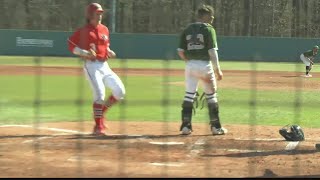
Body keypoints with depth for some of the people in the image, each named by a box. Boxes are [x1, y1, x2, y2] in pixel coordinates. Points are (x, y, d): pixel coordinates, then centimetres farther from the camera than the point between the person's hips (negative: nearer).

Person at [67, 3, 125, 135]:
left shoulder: (104, 30, 12)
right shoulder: (84, 31, -7)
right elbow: (71, 46, -7)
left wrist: (109, 52, 5)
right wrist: (85, 53, -20)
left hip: (104, 66, 7)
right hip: (92, 66, -7)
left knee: (120, 91, 0)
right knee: (100, 94, -16)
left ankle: (101, 112, 18)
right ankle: (98, 127, -7)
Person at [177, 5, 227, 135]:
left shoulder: (187, 30, 9)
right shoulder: (208, 29, -6)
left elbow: (180, 51, 6)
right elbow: (212, 51, -13)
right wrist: (218, 70, -11)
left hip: (190, 65, 4)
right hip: (204, 65, -4)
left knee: (189, 95, 8)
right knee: (211, 95, 7)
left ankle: (186, 126, 2)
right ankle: (216, 127, 10)